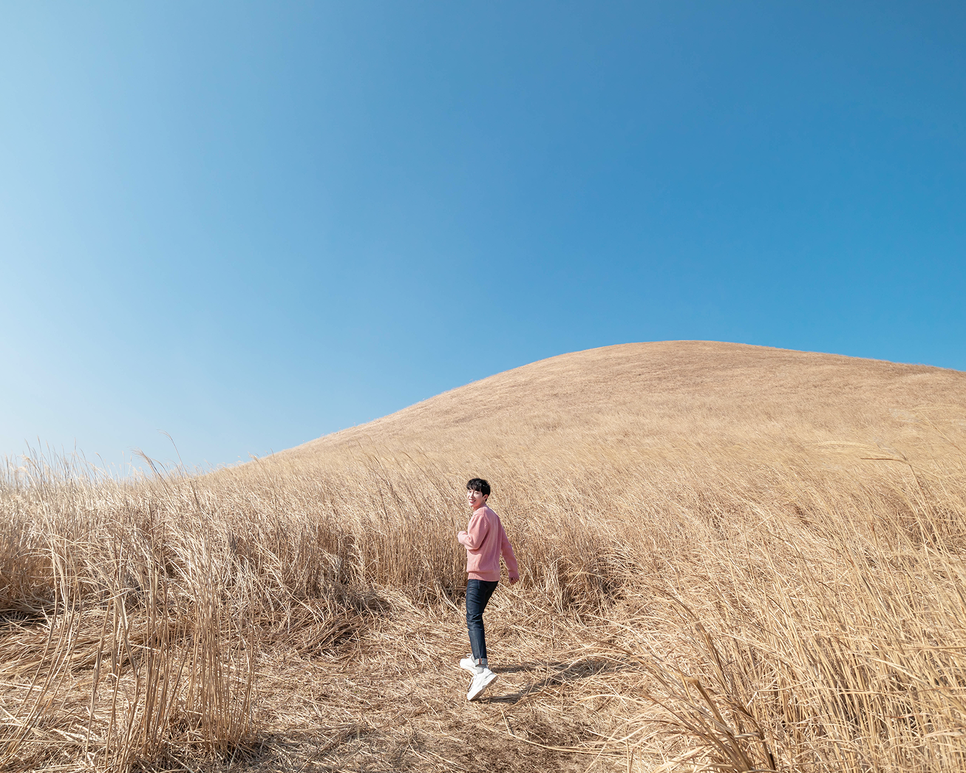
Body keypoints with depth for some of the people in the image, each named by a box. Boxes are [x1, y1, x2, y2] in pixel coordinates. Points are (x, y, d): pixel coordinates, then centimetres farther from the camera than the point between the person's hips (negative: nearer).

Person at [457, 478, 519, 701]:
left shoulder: (481, 515, -12)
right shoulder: (493, 515, 16)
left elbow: (473, 542, -19)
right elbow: (505, 544, 18)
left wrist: (461, 535, 3)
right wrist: (513, 570, 21)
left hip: (479, 575, -10)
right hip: (492, 575, 10)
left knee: (473, 620, -17)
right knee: (474, 617, 24)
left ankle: (482, 670, -29)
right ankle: (475, 658, 38)